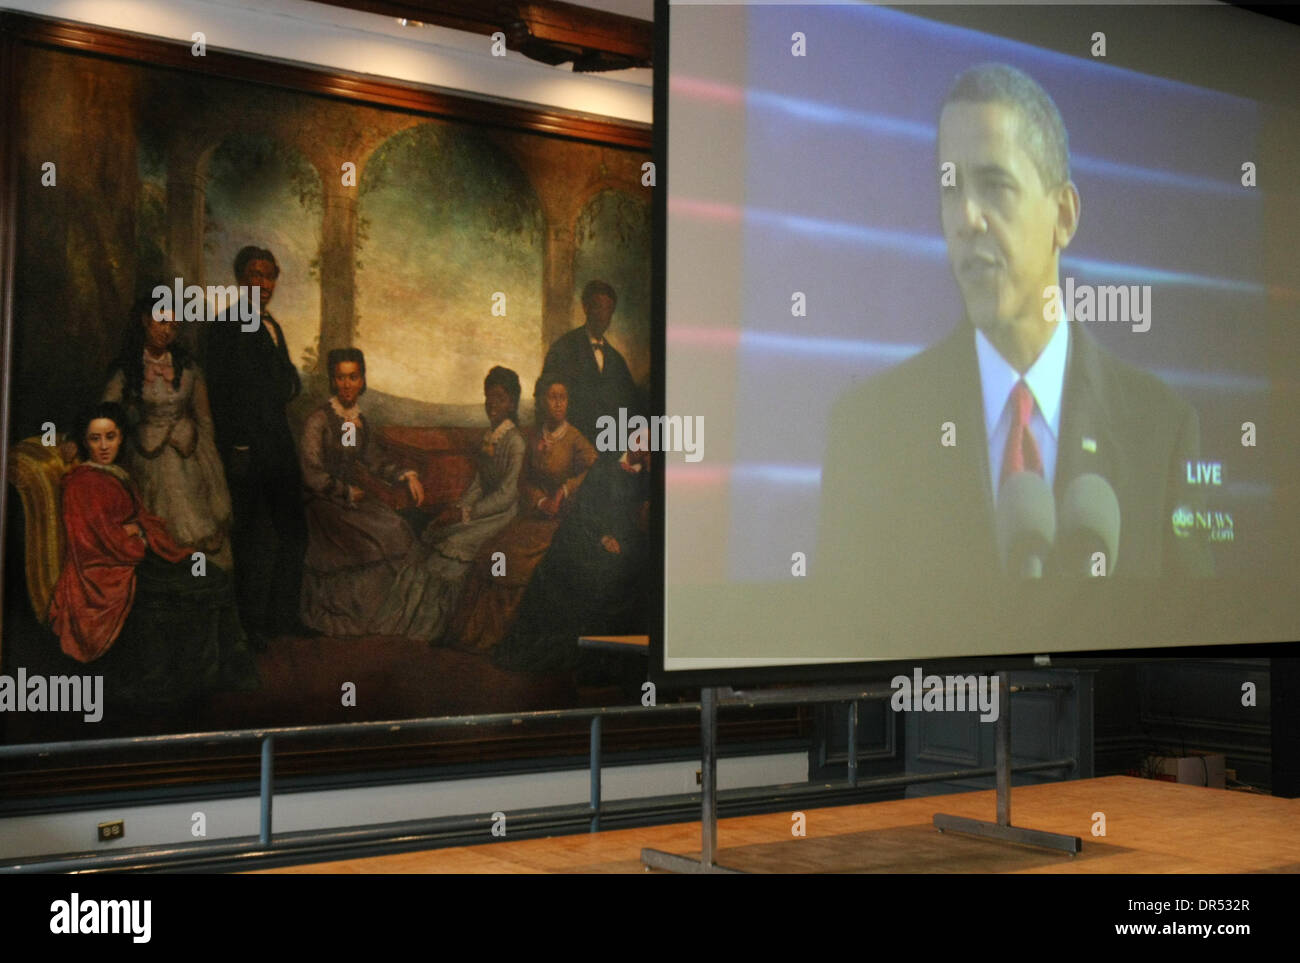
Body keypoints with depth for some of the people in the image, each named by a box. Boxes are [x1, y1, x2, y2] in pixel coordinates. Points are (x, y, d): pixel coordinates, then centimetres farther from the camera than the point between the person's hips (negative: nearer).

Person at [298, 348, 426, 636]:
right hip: (323, 503, -7)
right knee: (382, 538, -25)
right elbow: (312, 475, -13)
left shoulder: (362, 424, 14)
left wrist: (407, 475, 5)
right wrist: (348, 493, -7)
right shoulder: (318, 420, -8)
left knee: (400, 532, -17)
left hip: (353, 499, 7)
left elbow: (375, 465, 21)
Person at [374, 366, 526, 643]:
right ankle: (408, 622, -7)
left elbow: (507, 495, -17)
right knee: (430, 539, -9)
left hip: (504, 514, -8)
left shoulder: (515, 442, -14)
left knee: (452, 546, -22)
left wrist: (465, 514, -18)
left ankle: (429, 629, -8)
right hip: (484, 507, 8)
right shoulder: (488, 436, 12)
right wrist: (457, 509, 1)